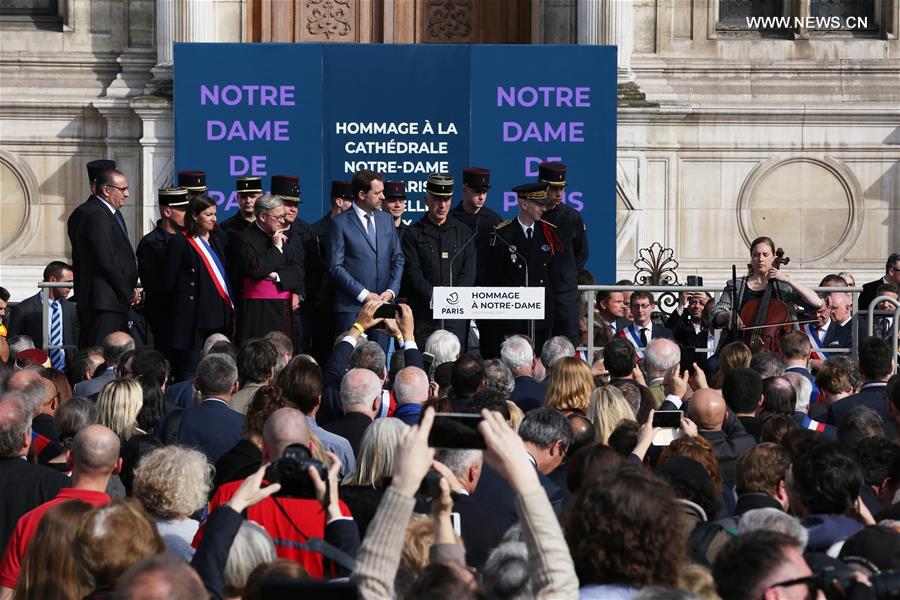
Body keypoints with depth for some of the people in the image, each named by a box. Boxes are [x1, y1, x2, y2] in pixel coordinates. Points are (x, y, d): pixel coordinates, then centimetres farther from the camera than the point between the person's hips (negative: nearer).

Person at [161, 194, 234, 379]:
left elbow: (227, 273, 18)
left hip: (219, 315, 6)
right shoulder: (180, 243, -6)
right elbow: (169, 282, -3)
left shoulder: (219, 239, 14)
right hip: (193, 319, -6)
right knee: (190, 371, -5)